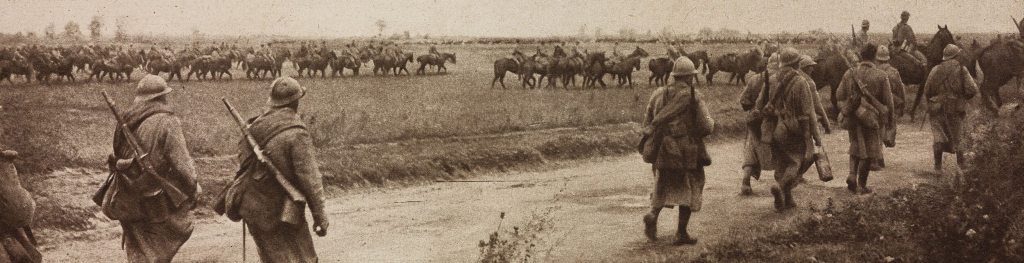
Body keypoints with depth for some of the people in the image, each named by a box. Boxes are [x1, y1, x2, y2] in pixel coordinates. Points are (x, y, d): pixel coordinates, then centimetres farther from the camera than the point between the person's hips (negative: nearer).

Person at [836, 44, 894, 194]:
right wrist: (889, 118, 10)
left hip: (852, 117, 3)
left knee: (856, 146, 21)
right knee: (869, 151, 9)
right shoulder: (881, 76, -9)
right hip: (871, 118, -3)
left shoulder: (850, 73, -1)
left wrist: (846, 108, 19)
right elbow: (888, 101, -4)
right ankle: (861, 185, 12)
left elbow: (839, 95, 2)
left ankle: (852, 175, 0)